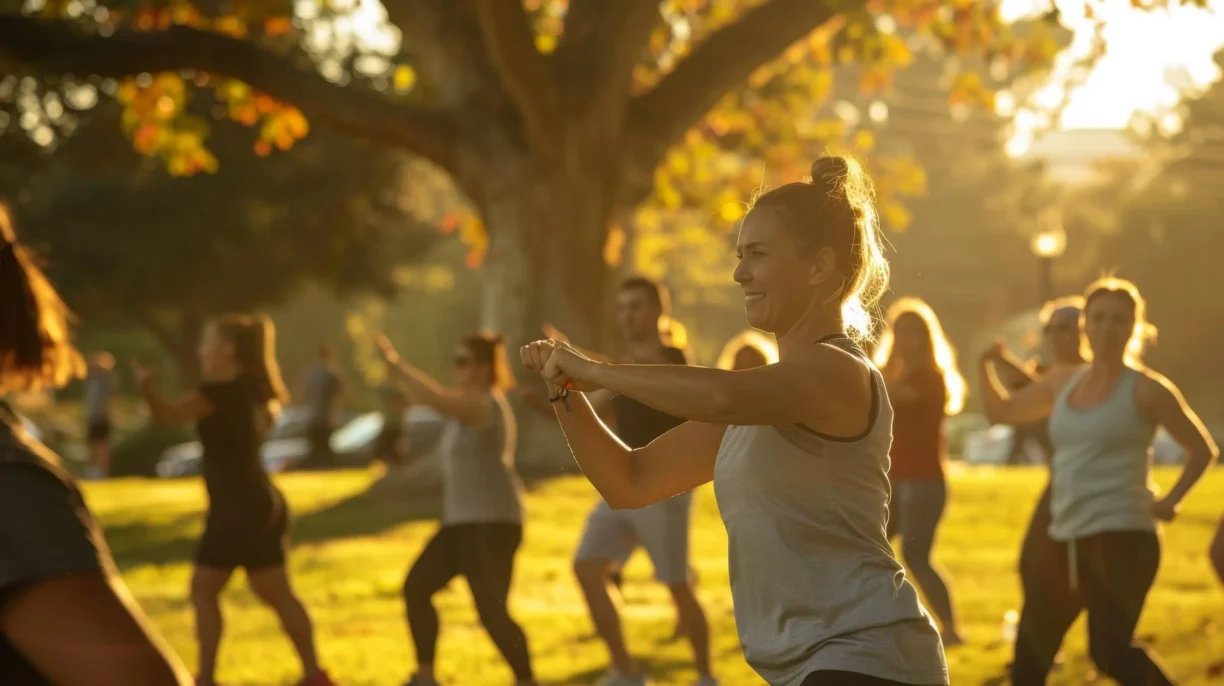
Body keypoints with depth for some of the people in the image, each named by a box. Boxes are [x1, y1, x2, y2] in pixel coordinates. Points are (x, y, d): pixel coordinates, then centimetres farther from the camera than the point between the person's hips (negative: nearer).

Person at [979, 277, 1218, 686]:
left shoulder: (1146, 390, -4)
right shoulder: (1062, 385, 13)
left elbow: (1203, 450, 2)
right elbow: (1002, 413, 25)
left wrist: (1170, 500, -12)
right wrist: (986, 365, 8)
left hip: (1122, 540, -7)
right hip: (1067, 540, 7)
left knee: (1110, 652, -20)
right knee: (1030, 651, 8)